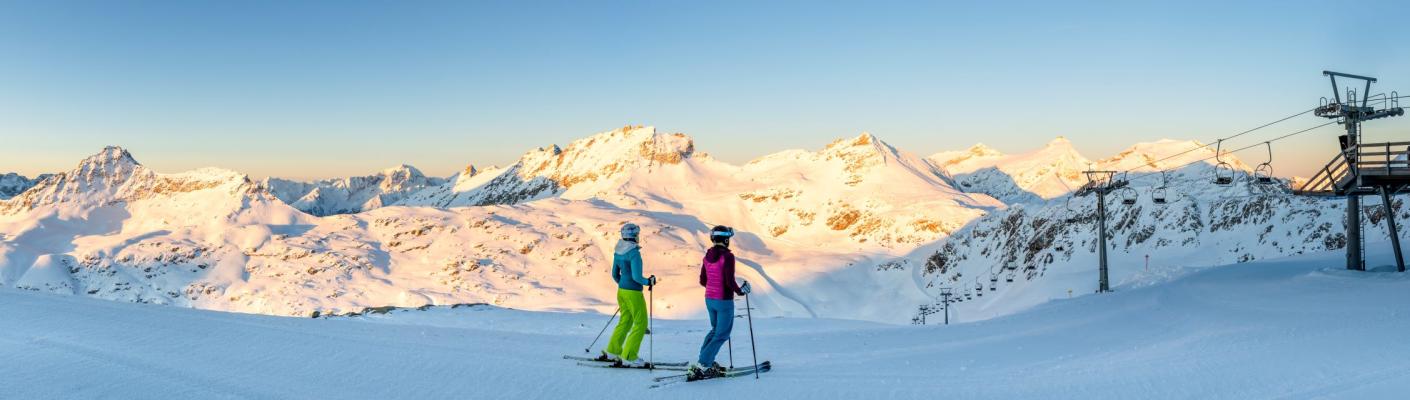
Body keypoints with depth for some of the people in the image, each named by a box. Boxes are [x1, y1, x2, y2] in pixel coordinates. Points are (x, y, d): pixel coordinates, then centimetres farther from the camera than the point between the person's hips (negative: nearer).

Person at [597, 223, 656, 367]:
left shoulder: (618, 251, 5)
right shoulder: (634, 253, -20)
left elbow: (615, 274, 14)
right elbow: (636, 277, -23)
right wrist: (649, 282, -6)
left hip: (621, 290, 8)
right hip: (633, 292, -8)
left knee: (625, 321, 21)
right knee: (641, 324, 2)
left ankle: (612, 351, 28)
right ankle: (629, 358, 1)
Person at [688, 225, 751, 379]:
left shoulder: (708, 256, 3)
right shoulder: (727, 256, -18)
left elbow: (702, 281, 8)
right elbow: (730, 281, -21)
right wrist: (740, 291, -4)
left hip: (709, 299, 7)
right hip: (724, 301, -7)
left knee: (715, 329, 25)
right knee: (722, 335, 4)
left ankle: (707, 361, 18)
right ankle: (702, 365, -6)